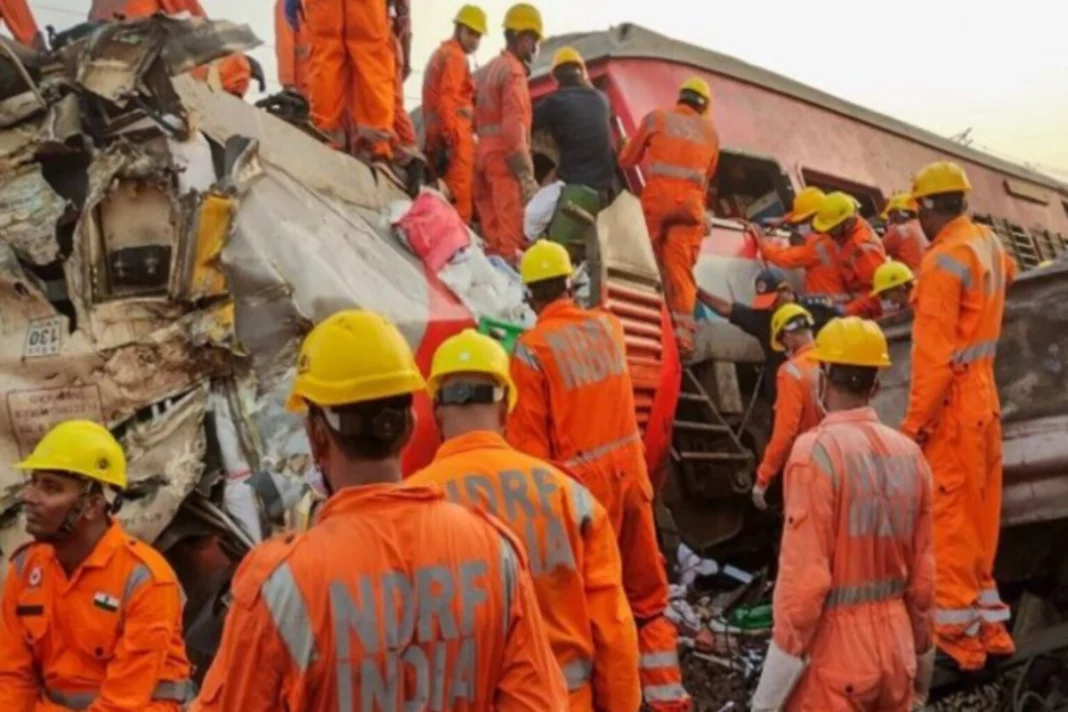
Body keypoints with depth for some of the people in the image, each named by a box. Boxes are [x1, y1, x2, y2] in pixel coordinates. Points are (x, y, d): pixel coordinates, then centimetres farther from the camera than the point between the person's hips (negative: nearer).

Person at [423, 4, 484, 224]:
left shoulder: (440, 54, 25)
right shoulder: (455, 56, -6)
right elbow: (448, 99, -17)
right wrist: (453, 138, -22)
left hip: (436, 134, 10)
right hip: (454, 136, -10)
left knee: (447, 197, 11)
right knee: (460, 198, -14)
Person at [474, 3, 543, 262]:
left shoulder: (488, 70, 21)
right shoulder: (514, 71, -8)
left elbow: (477, 117, 20)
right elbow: (514, 124, -18)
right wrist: (526, 171, -22)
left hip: (483, 152, 9)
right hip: (504, 155, -9)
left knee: (492, 225, 9)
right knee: (511, 226, -12)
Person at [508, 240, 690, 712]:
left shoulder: (531, 349, -11)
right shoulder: (609, 327, 5)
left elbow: (528, 442, -12)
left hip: (581, 487, -5)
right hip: (630, 473, 5)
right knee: (647, 597, 16)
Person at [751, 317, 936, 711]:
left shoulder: (816, 450, -15)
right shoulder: (909, 453, 3)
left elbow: (804, 576, -18)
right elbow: (922, 573, 7)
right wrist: (921, 657, 20)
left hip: (833, 653, -6)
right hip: (895, 648, 6)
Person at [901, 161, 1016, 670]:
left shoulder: (943, 260, -19)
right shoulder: (989, 242, 7)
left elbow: (934, 354, -23)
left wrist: (914, 421, -19)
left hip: (951, 402, -9)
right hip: (982, 394, 9)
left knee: (949, 517, -2)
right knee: (978, 516, 14)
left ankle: (956, 635, 4)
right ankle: (988, 627, 23)